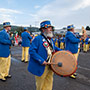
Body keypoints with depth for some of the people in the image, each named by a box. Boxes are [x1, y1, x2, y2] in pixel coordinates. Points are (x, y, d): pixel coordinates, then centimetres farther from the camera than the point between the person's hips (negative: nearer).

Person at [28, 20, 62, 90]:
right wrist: (41, 61, -27)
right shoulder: (38, 39, -15)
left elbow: (54, 48, 24)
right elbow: (32, 51, -21)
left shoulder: (50, 39, 9)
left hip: (50, 66, 7)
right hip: (41, 68, -7)